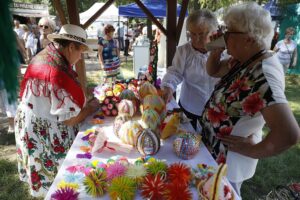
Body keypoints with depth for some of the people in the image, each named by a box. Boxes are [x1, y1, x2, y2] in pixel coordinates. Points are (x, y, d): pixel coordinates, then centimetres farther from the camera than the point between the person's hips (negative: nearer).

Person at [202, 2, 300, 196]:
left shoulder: (262, 75, -32)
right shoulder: (244, 60, -4)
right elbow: (213, 70, 11)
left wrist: (253, 151, -22)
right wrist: (216, 49, -8)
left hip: (229, 158, -8)